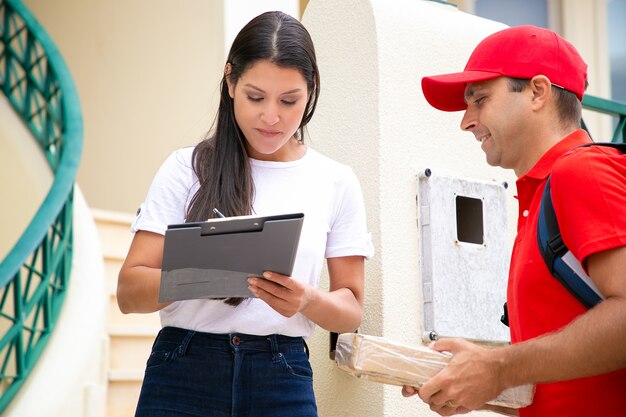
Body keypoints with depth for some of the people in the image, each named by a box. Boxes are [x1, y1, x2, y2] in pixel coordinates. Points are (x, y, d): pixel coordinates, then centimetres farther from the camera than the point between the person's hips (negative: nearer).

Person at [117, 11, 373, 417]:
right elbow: (130, 291, -3)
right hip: (183, 372, -1)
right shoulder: (187, 168, 1)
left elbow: (352, 310, 7)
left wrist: (308, 300, -15)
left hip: (282, 381, 1)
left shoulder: (337, 182, 4)